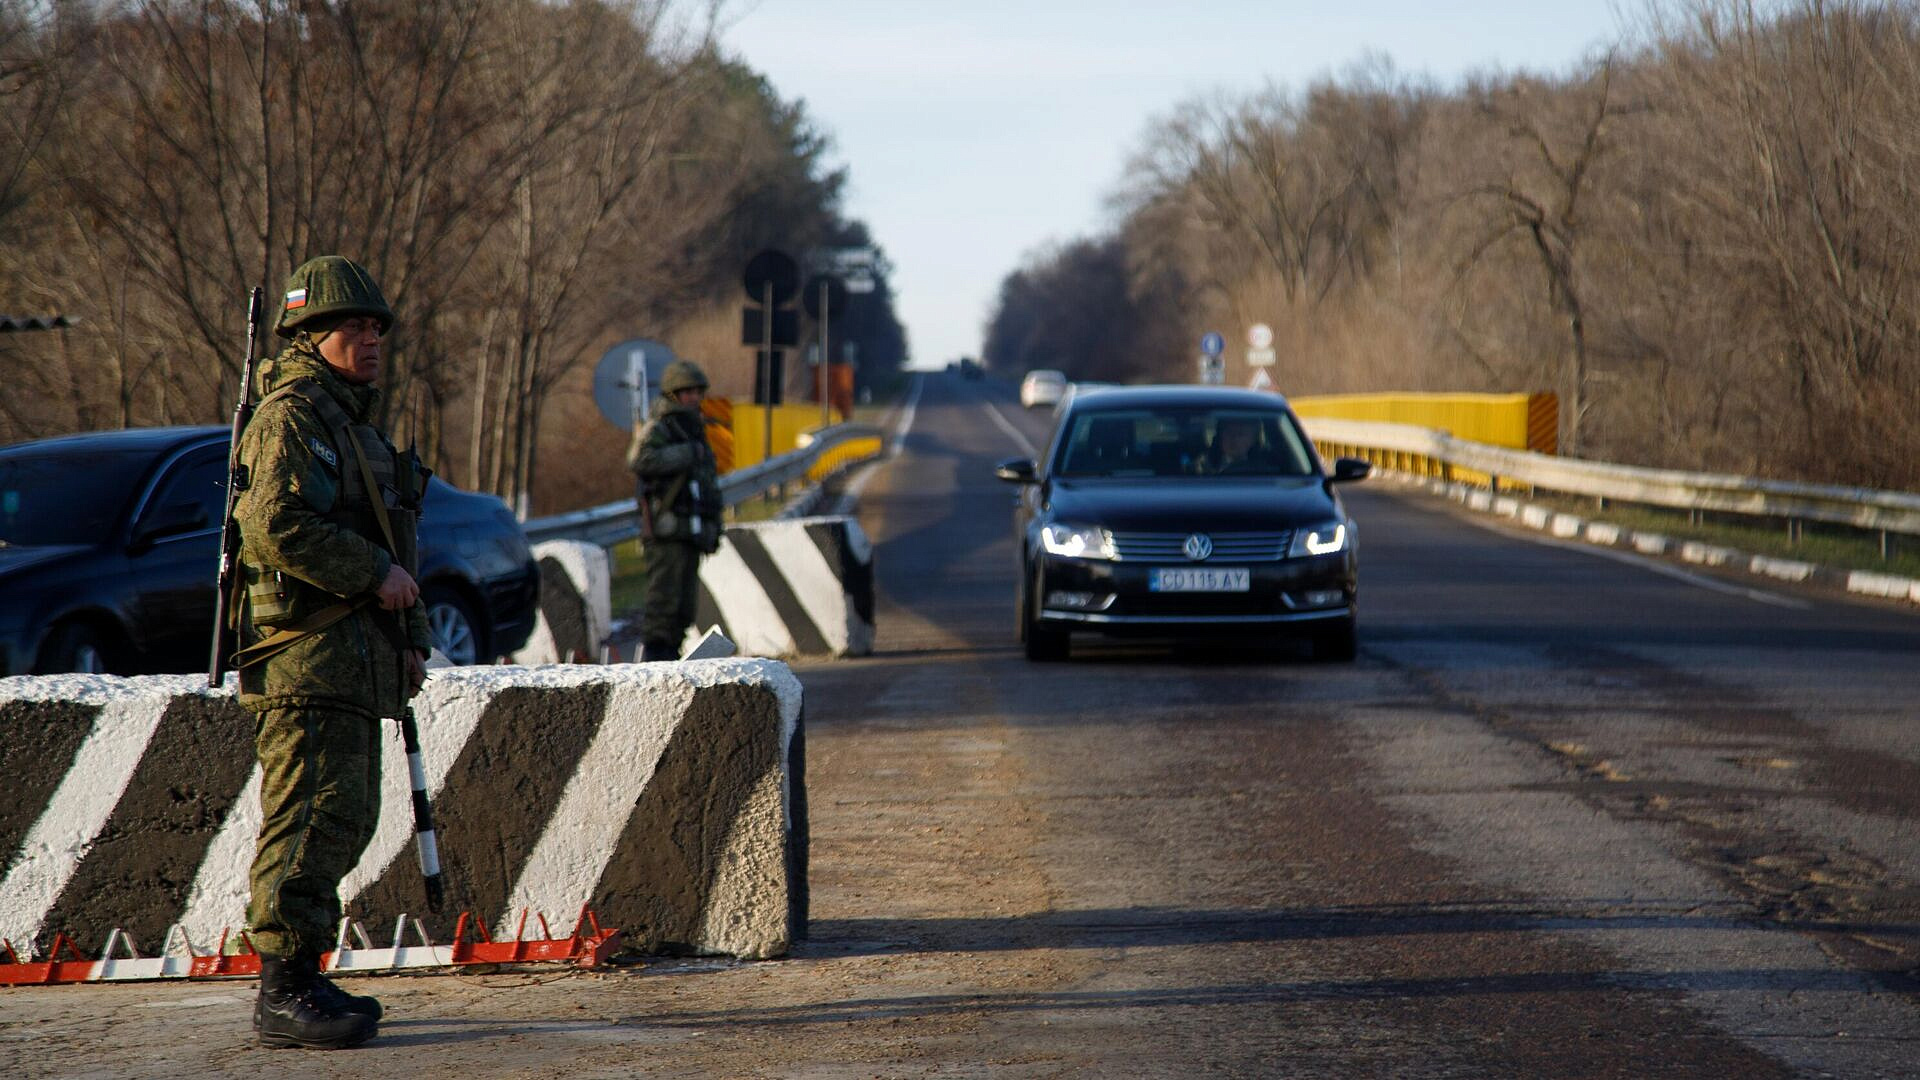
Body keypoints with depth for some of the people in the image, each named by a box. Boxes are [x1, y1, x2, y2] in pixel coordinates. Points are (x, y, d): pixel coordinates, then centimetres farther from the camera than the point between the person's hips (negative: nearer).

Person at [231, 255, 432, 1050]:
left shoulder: (353, 421, 24)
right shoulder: (291, 418, -8)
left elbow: (385, 539, 32)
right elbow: (277, 525, -23)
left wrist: (410, 636, 24)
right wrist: (375, 574, -17)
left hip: (351, 657, 10)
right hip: (306, 655, -10)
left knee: (342, 821, 11)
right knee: (314, 819, -13)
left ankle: (298, 982, 17)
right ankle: (284, 994, -13)